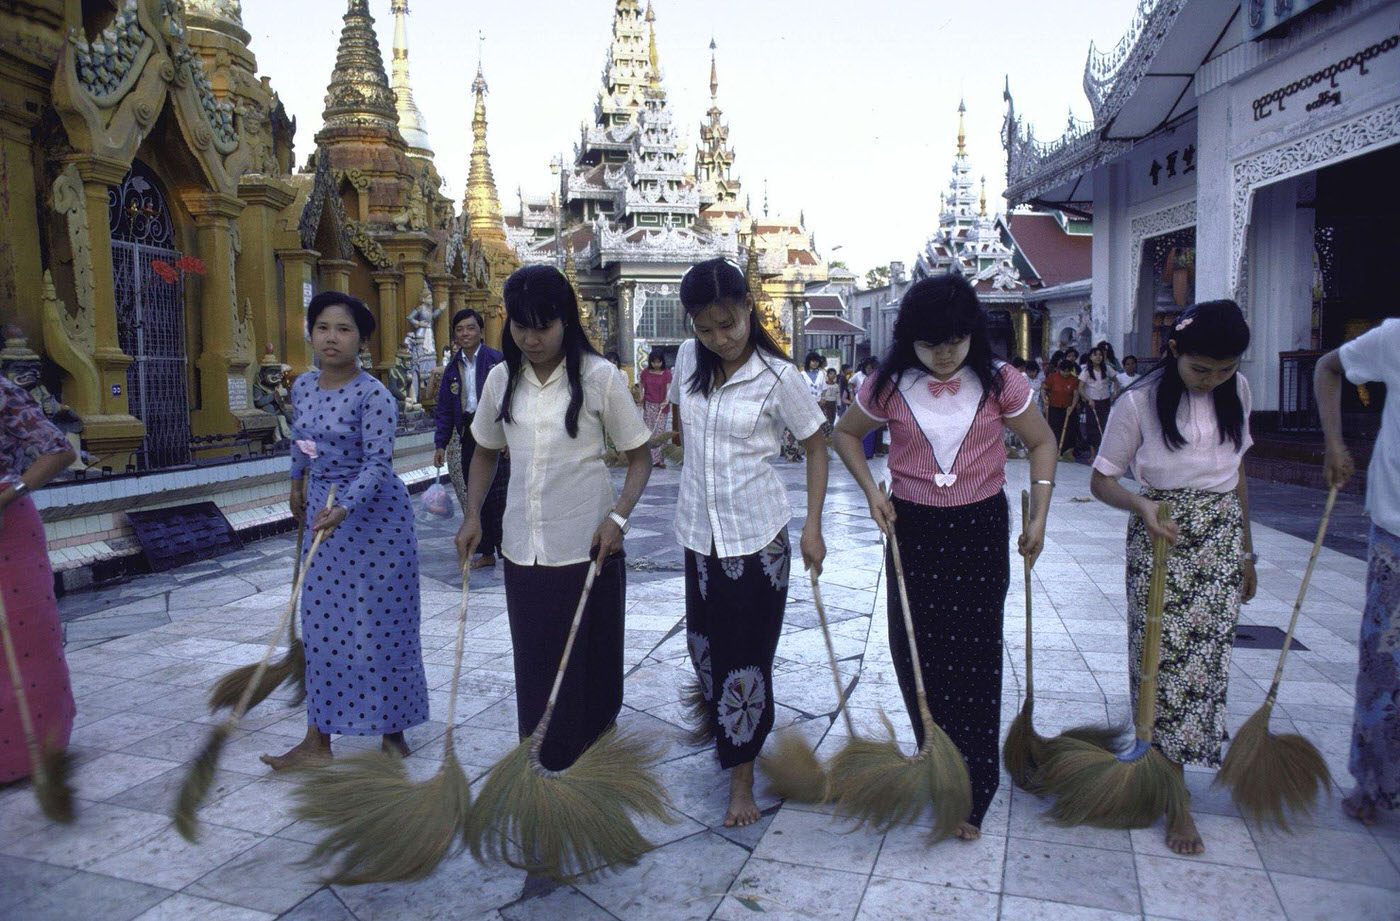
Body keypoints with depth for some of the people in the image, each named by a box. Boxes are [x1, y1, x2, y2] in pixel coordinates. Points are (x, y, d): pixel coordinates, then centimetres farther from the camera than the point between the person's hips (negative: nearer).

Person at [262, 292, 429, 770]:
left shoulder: (373, 395, -17)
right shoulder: (303, 386, 4)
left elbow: (378, 463, -23)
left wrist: (344, 509, -35)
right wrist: (297, 481, 34)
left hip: (374, 514, -7)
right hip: (325, 509, 7)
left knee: (378, 619, 1)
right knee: (323, 621, 9)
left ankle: (392, 731, 17)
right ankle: (317, 741, 17)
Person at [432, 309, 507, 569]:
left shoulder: (497, 360, -4)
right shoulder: (453, 368, 12)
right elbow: (445, 409, 14)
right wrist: (440, 444, 8)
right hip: (468, 435, 6)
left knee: (498, 495, -8)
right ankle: (487, 553, 18)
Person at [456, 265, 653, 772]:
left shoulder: (600, 377, -8)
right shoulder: (501, 379, 4)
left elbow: (640, 455, -3)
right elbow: (485, 451, 18)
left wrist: (618, 516, -18)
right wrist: (472, 515, 5)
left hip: (588, 547, -3)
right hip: (523, 549, 4)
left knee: (591, 661, 9)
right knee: (536, 666, 9)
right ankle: (547, 764, 24)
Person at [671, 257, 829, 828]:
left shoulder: (777, 376, -14)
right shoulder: (688, 359, -1)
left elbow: (815, 445, -6)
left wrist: (812, 528, -10)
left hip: (757, 534, -4)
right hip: (700, 528, 5)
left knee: (747, 650, 1)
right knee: (703, 630, 21)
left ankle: (741, 778, 14)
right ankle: (711, 701, 53)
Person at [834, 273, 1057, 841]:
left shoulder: (1000, 382, -8)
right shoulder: (890, 387, -7)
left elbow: (1042, 441, 6)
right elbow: (846, 433, 10)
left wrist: (1038, 517, -1)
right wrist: (871, 491, -3)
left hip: (980, 529, -1)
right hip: (912, 529, 1)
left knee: (974, 657, 0)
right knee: (913, 651, 6)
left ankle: (971, 797, 11)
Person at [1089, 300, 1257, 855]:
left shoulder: (1236, 391, 3)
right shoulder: (1140, 402, -12)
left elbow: (1237, 472, 13)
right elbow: (1101, 480, -7)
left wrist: (1246, 549, 15)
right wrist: (1140, 504, -28)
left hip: (1220, 542, 5)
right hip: (1160, 543, -4)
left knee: (1207, 658, 7)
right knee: (1166, 660, -1)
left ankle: (1171, 760, 27)